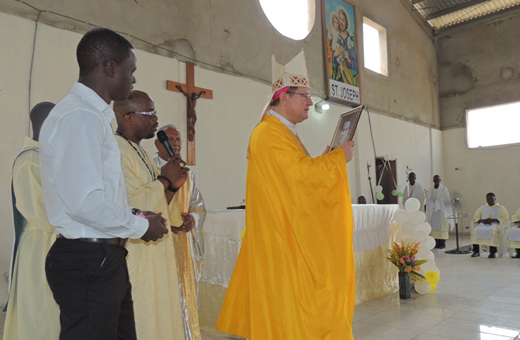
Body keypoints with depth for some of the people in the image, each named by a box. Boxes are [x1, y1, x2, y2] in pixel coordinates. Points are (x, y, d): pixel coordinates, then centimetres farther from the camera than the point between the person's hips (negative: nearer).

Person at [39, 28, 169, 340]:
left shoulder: (93, 115, 16)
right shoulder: (80, 116, -17)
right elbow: (85, 203, -25)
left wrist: (135, 215, 11)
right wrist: (141, 226, -11)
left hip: (105, 258, 10)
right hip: (88, 259, -10)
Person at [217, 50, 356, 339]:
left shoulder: (284, 132, 18)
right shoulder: (270, 134, -15)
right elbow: (301, 173, -23)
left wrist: (327, 159, 8)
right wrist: (338, 157, -10)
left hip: (290, 234, 10)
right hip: (282, 236, -10)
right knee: (290, 294, -3)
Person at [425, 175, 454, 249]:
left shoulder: (444, 189, 1)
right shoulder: (430, 190, 11)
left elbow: (447, 201, -2)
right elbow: (428, 200, 10)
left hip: (441, 210, -3)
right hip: (433, 211, 3)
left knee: (442, 227, -6)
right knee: (434, 227, 1)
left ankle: (443, 243, 0)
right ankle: (437, 243, 7)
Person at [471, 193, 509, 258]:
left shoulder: (501, 208, 14)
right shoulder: (482, 208, 23)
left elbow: (505, 218, 0)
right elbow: (475, 217, 16)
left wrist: (493, 220, -14)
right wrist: (482, 220, -6)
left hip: (495, 224, -3)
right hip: (483, 224, 3)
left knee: (493, 231, -40)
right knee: (475, 230, -30)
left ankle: (493, 252, -33)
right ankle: (476, 251, -24)